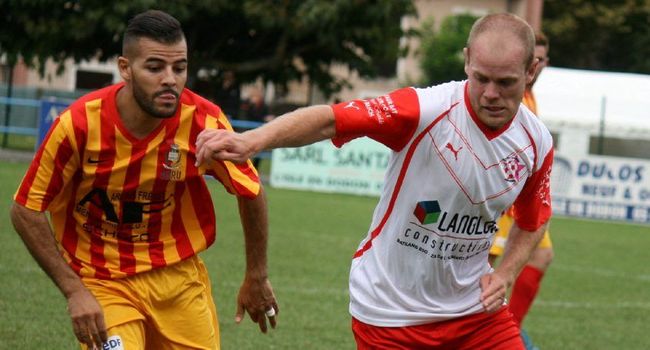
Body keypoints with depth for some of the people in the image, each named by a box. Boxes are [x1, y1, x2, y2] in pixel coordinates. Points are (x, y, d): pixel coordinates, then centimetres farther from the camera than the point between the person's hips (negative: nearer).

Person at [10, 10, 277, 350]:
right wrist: (74, 291, -15)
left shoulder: (205, 122, -15)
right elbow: (26, 210, -11)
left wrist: (257, 277, 11)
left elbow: (251, 194, 2)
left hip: (180, 277, 3)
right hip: (101, 284, -3)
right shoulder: (79, 124, -20)